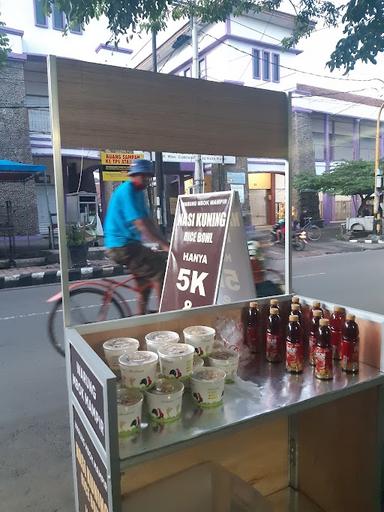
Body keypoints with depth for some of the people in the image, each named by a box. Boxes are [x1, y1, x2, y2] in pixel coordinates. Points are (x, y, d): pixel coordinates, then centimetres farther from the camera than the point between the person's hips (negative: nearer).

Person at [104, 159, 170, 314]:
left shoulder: (138, 192, 15)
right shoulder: (127, 191, -16)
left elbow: (148, 221, 14)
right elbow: (141, 224, -24)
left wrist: (165, 242, 6)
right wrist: (165, 245, -26)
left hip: (129, 244, 10)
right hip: (122, 246, -10)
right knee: (160, 269, -14)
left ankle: (141, 315, 28)